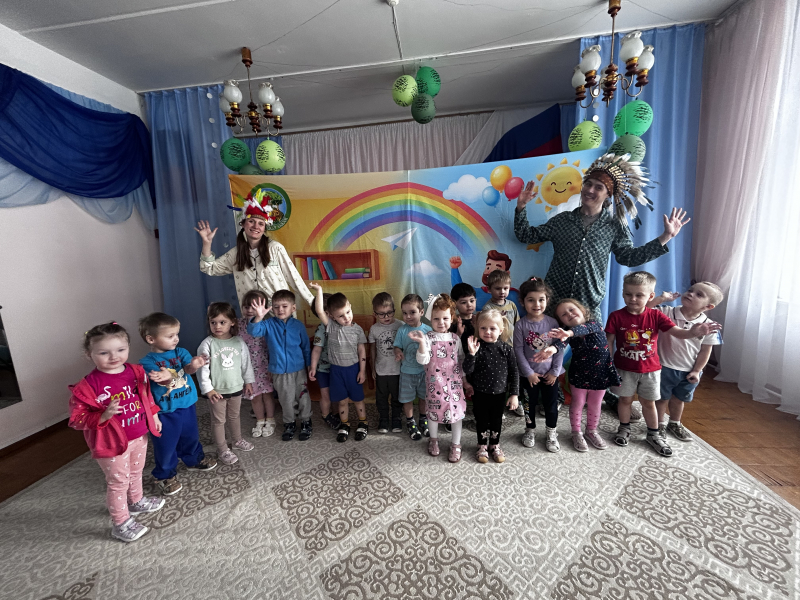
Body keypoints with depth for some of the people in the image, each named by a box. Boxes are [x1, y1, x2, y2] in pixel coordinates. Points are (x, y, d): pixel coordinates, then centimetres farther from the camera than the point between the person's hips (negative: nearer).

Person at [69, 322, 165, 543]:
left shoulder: (136, 371, -7)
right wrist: (104, 415, -35)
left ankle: (136, 501, 51)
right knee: (118, 482, 10)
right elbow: (77, 418, -19)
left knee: (136, 473, 27)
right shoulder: (88, 385, -24)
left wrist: (154, 416, 13)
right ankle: (120, 523, 30)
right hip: (112, 442, -5)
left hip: (139, 436, 6)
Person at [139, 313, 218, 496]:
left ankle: (195, 460, 48)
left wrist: (194, 365, -46)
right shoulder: (147, 362, -15)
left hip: (187, 405, 4)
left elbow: (188, 368, -22)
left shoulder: (180, 352, -4)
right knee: (166, 446, 11)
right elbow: (161, 379, -28)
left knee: (191, 437, 23)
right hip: (164, 412, -4)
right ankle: (166, 476, 34)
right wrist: (166, 378, -52)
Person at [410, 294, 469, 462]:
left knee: (456, 410, 9)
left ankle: (456, 444, 31)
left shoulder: (455, 338, 0)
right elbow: (423, 360, -20)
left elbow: (461, 360, 10)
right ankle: (434, 440, 40)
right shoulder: (428, 338, -9)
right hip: (435, 383, -2)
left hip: (454, 381, 2)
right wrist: (422, 342, -34)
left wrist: (465, 379, 12)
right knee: (433, 411, 12)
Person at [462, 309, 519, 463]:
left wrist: (514, 394, -4)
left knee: (497, 420, 18)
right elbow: (467, 370, -20)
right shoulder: (477, 347, -15)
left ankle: (495, 445, 41)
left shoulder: (506, 349, -10)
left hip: (499, 393, 2)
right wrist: (471, 353, -34)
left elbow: (514, 373, -3)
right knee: (482, 420, 15)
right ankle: (482, 446, 37)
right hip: (480, 393, -1)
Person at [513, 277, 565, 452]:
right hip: (529, 374, -1)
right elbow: (518, 351, -11)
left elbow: (560, 348, -5)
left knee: (551, 404, 13)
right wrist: (529, 373, -12)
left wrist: (555, 371, -7)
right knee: (530, 404, 15)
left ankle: (551, 433, 35)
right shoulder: (520, 325, -13)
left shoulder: (552, 322, -8)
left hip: (550, 373, 1)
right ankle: (530, 431, 36)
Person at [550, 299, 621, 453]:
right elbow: (561, 342, -33)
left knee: (595, 405, 16)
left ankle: (592, 431, 38)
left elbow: (584, 329, -41)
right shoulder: (567, 333, -13)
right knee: (578, 403, 10)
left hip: (600, 374, 0)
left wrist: (570, 333, -63)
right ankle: (576, 433, 30)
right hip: (579, 375, 0)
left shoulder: (594, 325, -19)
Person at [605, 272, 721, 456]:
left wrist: (692, 332, -40)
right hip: (624, 369, -1)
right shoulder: (616, 316, -13)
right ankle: (624, 429, 34)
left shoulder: (656, 316, -8)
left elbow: (677, 332, -17)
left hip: (650, 369, 1)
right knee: (625, 399, 14)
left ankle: (653, 435, 33)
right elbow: (609, 342, -8)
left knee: (648, 402, 15)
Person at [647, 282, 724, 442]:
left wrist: (696, 371, -4)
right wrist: (661, 298, -28)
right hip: (665, 368, -2)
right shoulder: (667, 313, -16)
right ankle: (659, 424, 35)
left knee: (679, 399, 23)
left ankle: (675, 424, 46)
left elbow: (705, 351, -3)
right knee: (662, 398, 14)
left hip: (689, 372, 3)